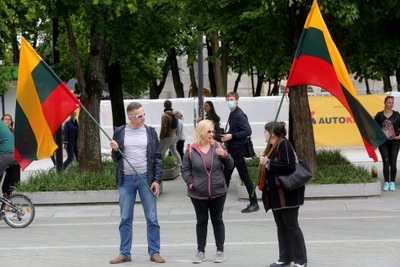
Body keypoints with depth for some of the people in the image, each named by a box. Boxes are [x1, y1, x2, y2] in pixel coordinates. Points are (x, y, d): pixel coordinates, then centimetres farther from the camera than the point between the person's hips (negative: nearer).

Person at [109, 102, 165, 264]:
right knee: (125, 219, 6)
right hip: (126, 179, 1)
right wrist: (115, 150, -11)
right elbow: (116, 158, 11)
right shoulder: (119, 132, 5)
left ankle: (154, 252, 8)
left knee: (152, 218, 1)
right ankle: (124, 253, 13)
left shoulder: (150, 132, 4)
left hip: (146, 178, -1)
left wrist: (157, 180, -4)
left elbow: (157, 158, 4)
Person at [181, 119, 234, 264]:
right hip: (198, 193, -1)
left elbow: (230, 165, 2)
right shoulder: (191, 149, -3)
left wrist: (224, 154, -16)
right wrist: (191, 183, -10)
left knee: (217, 220, 9)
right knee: (201, 221, 9)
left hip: (218, 192, 1)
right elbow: (185, 170, 2)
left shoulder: (217, 146, 0)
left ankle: (220, 251, 17)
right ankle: (200, 252, 17)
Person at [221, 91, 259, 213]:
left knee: (244, 176, -5)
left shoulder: (239, 115, -15)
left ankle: (254, 203, 1)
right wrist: (226, 136, 6)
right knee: (226, 175, 14)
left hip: (238, 149, -10)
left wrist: (232, 136, -22)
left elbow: (248, 131, -23)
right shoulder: (232, 114, 13)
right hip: (231, 149, 10)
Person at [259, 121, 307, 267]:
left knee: (291, 226, -5)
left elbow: (288, 166, -24)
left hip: (287, 194, -9)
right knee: (281, 226, 12)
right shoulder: (273, 146, 14)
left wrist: (268, 163, -19)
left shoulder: (284, 144, -14)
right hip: (276, 194, 9)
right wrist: (264, 162, 3)